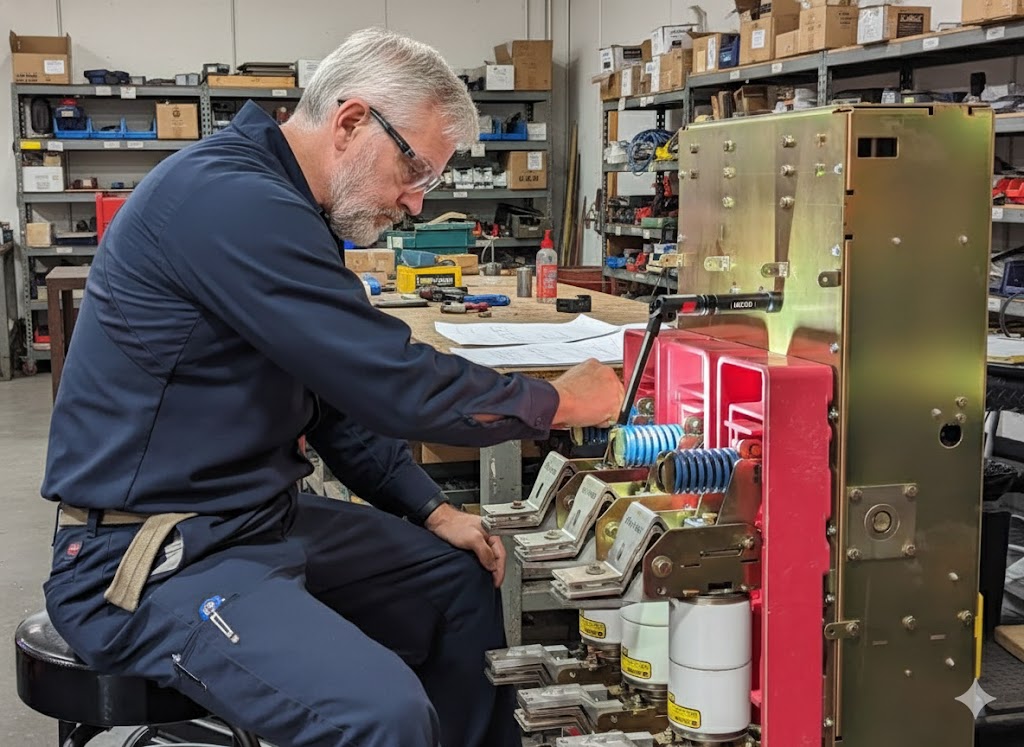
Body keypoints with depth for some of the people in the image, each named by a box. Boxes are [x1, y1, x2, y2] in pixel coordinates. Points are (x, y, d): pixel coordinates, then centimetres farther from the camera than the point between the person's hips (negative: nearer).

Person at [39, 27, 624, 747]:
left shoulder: (281, 207, 11)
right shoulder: (231, 201, -23)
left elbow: (342, 394, 17)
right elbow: (396, 385, -24)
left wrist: (432, 510, 8)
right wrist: (561, 402, -10)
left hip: (264, 518, 11)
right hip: (151, 559, -10)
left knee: (464, 575, 17)